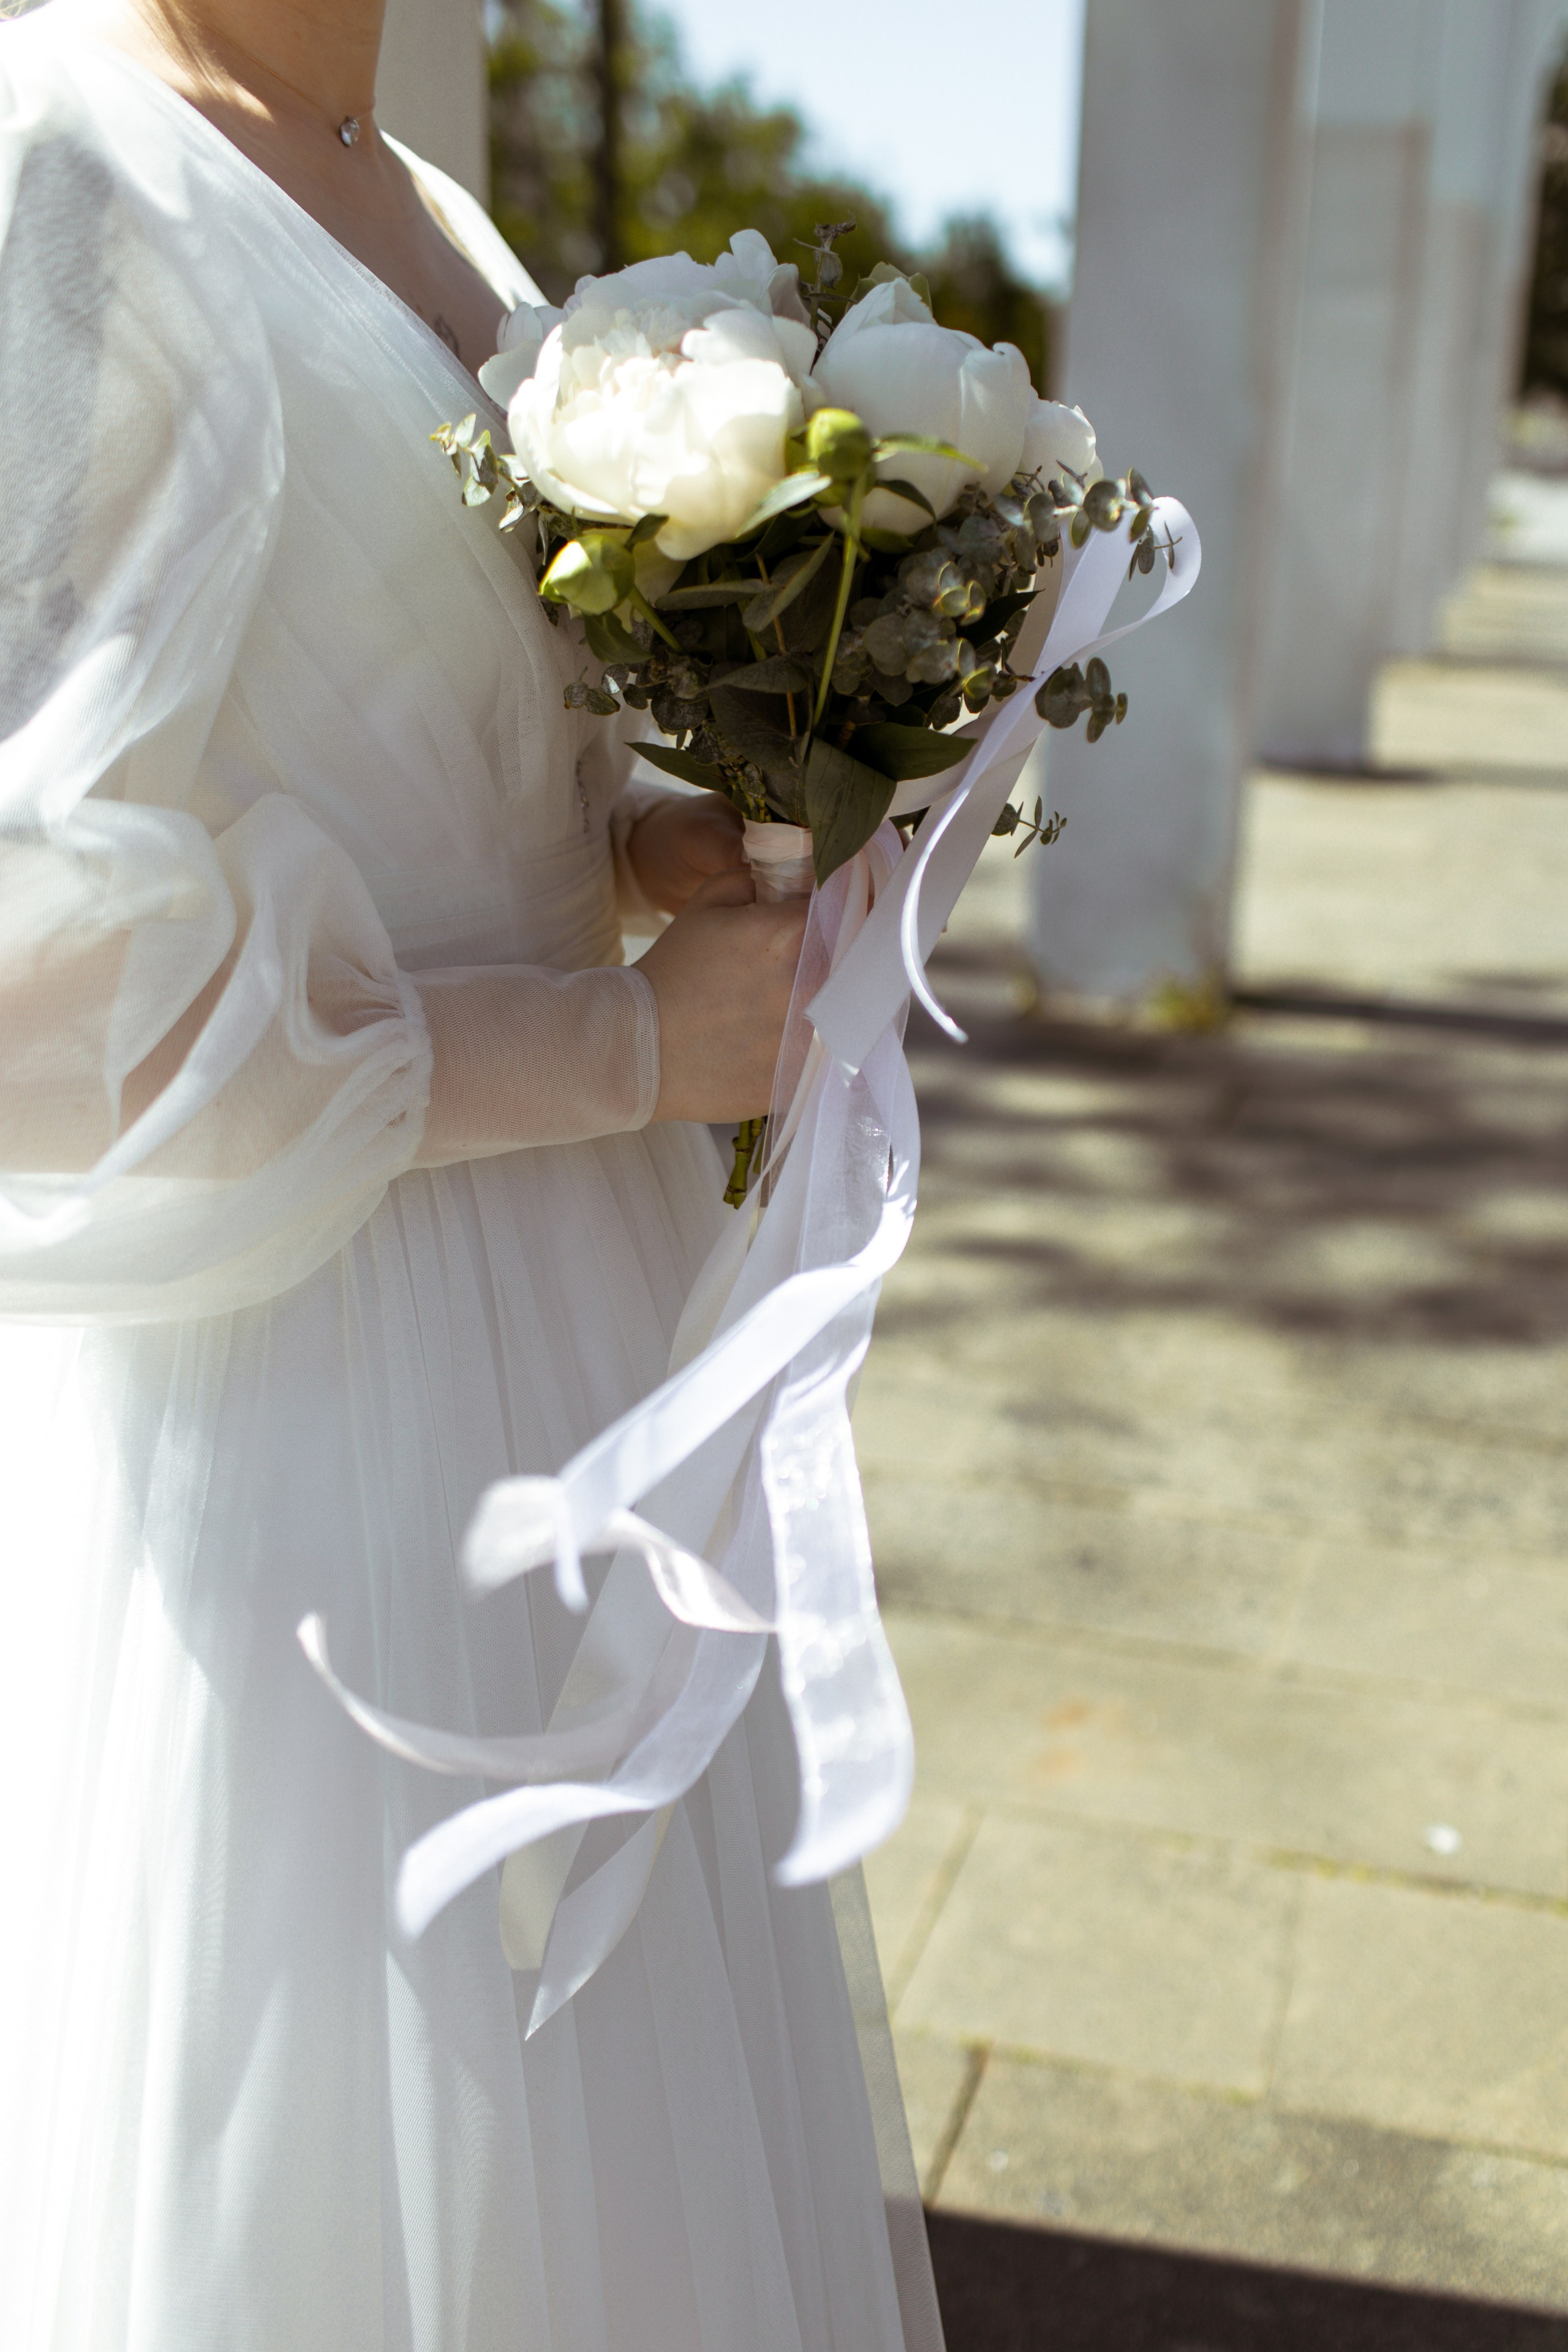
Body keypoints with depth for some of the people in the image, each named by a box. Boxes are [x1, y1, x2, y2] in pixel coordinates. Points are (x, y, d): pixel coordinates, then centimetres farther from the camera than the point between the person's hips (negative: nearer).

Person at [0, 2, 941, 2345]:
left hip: (541, 1247, 9)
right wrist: (634, 1048, -16)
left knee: (560, 2021, 23)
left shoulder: (419, 221, 12)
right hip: (291, 1312, -9)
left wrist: (664, 836, 2)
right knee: (318, 2138, 9)